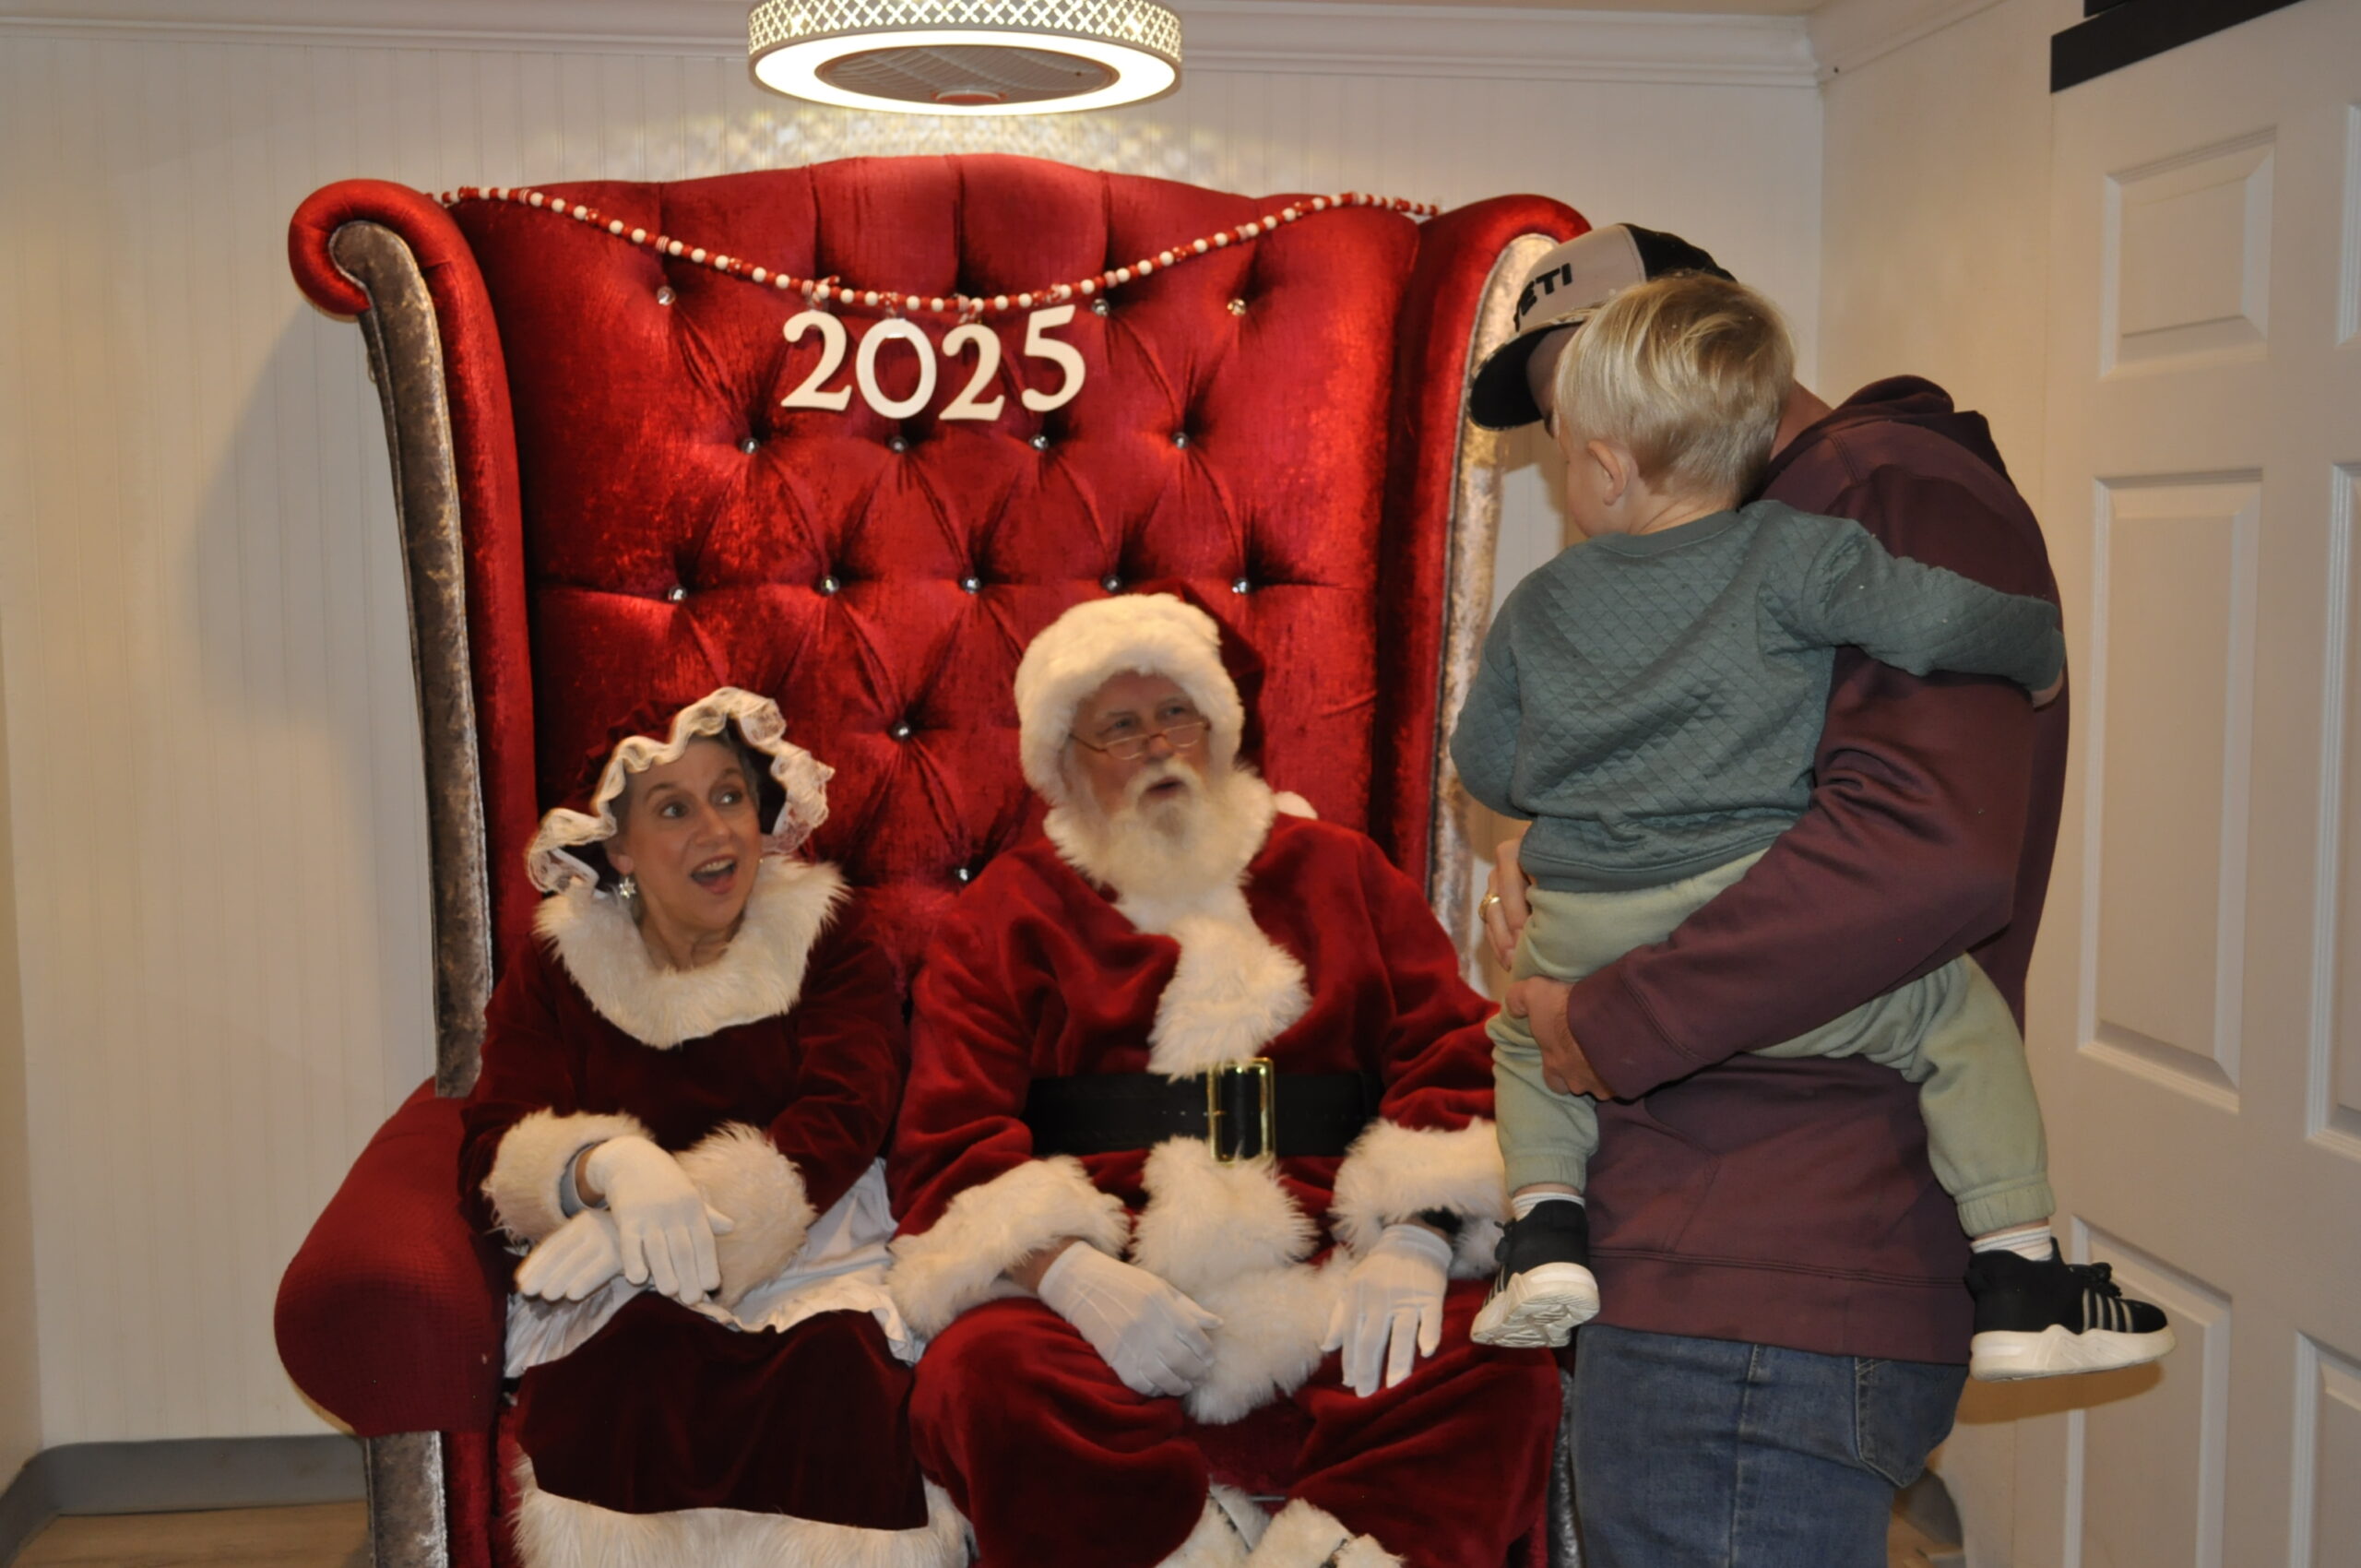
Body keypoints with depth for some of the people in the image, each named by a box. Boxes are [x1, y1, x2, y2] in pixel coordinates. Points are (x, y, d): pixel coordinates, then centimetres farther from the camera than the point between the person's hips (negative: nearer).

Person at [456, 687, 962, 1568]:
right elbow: (490, 1165, 2)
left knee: (839, 1364, -34)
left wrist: (698, 1202, -22)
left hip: (812, 1261, 0)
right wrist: (609, 1163, -22)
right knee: (640, 1362, -34)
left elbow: (843, 1117, -5)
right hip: (627, 1291, 1)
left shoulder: (827, 939, 10)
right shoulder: (555, 972, 13)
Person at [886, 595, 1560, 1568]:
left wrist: (1411, 1240, -9)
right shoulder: (1007, 913, 15)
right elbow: (949, 1146, 5)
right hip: (1099, 1293, 0)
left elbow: (1451, 1058, 10)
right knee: (981, 1377, -33)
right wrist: (1070, 1270, -14)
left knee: (1501, 1364, -29)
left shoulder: (1337, 870, 20)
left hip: (1327, 1288, 1)